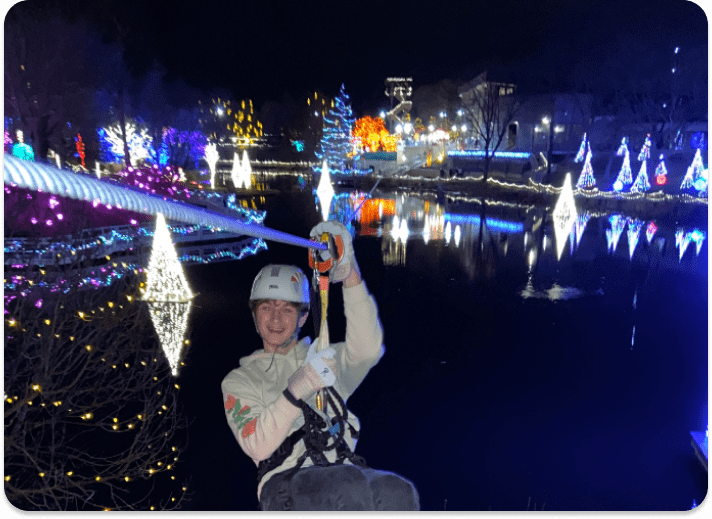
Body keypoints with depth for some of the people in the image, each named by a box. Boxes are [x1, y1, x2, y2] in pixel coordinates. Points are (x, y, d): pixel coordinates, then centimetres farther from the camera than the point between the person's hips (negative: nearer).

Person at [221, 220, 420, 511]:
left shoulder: (327, 360, 24)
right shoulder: (239, 381, 18)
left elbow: (368, 349, -1)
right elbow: (257, 446, -1)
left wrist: (350, 274, -12)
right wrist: (297, 389, -17)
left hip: (344, 472, 3)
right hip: (285, 484, -2)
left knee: (399, 493, -31)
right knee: (352, 484, -35)